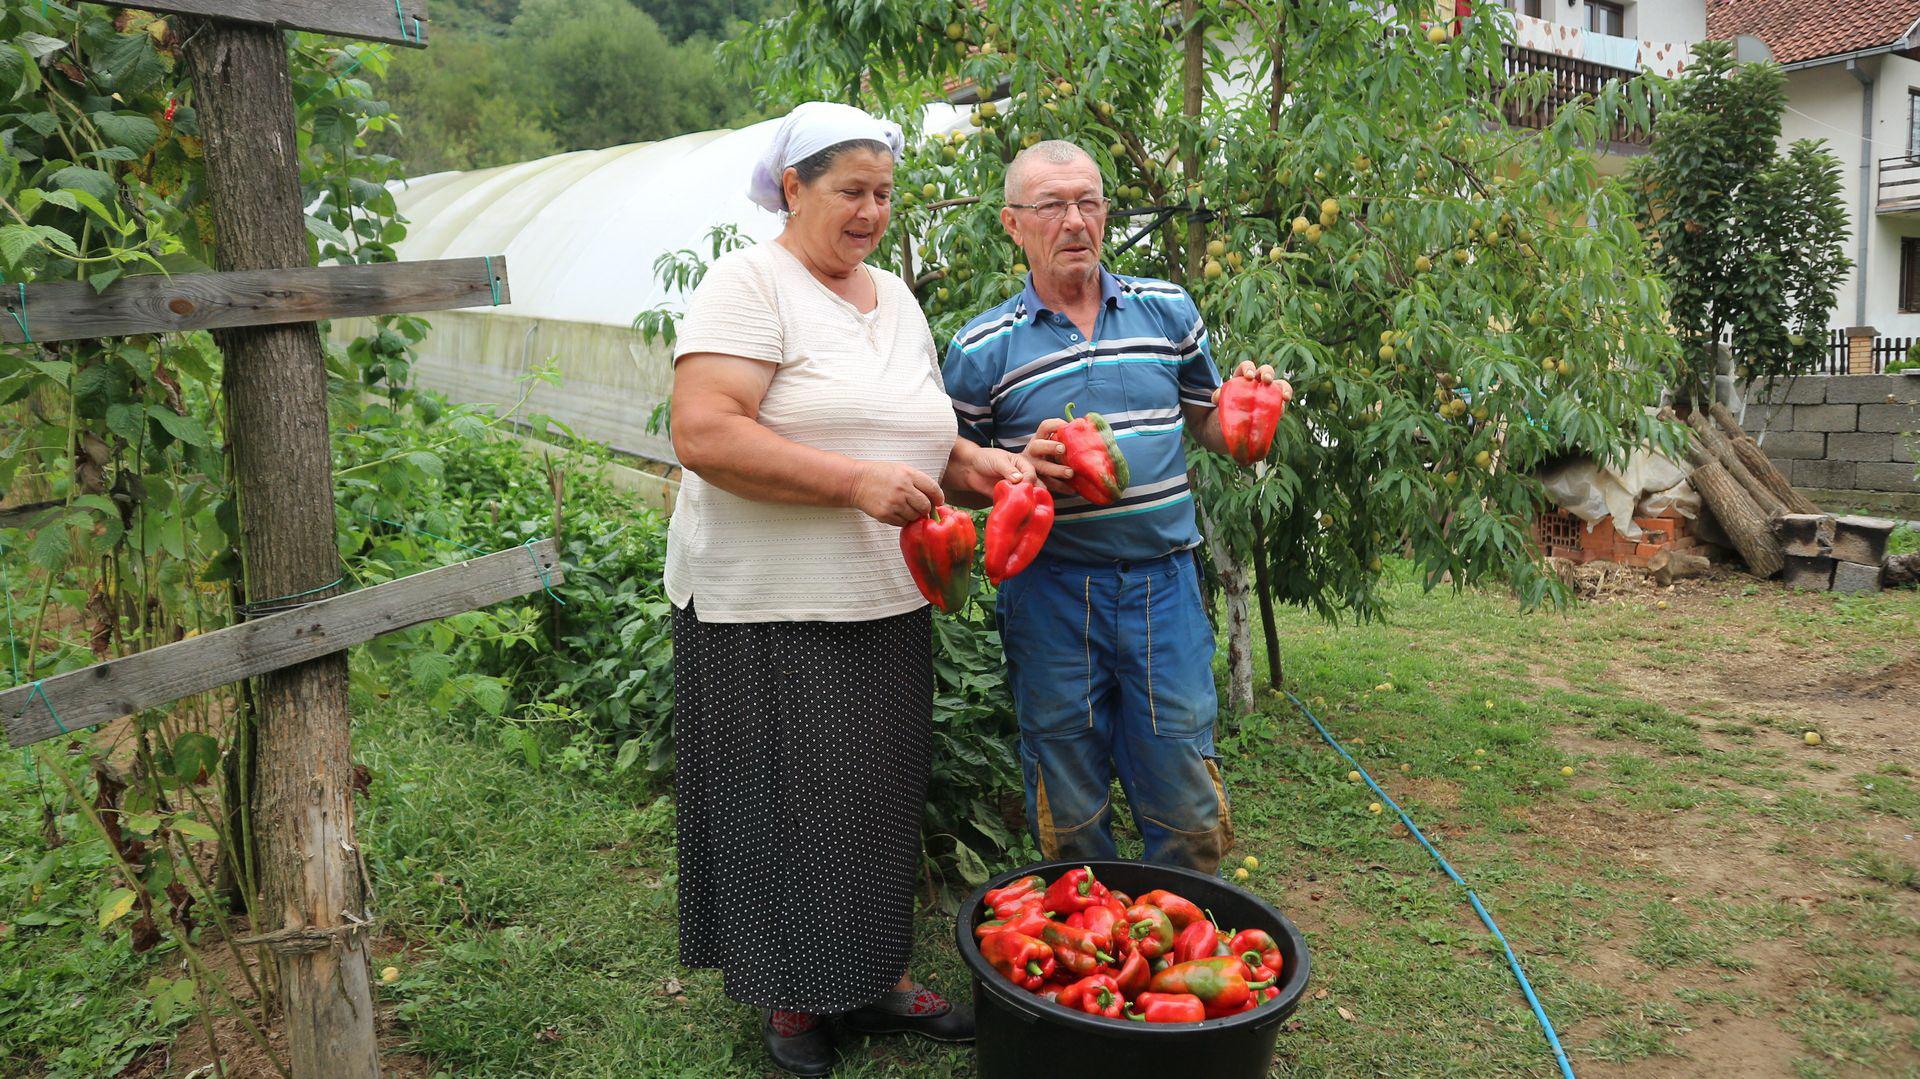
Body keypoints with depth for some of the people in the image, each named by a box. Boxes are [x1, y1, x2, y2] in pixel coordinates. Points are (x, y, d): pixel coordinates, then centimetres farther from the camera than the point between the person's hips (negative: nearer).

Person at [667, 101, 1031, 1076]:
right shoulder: (750, 283, -9)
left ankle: (877, 978, 32)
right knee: (787, 804, 5)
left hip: (886, 601, 7)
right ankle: (789, 996, 26)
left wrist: (975, 464, 2)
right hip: (768, 609, -7)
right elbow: (702, 434, -21)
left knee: (879, 799, 15)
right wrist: (856, 480, -25)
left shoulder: (896, 296, 15)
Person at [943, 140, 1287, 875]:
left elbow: (1209, 427, 18)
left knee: (1186, 811, 10)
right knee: (1069, 813, 12)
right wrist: (1021, 468, -14)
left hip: (1164, 583, 2)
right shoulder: (982, 347, 0)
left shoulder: (1168, 310, 8)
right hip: (1052, 589, -1)